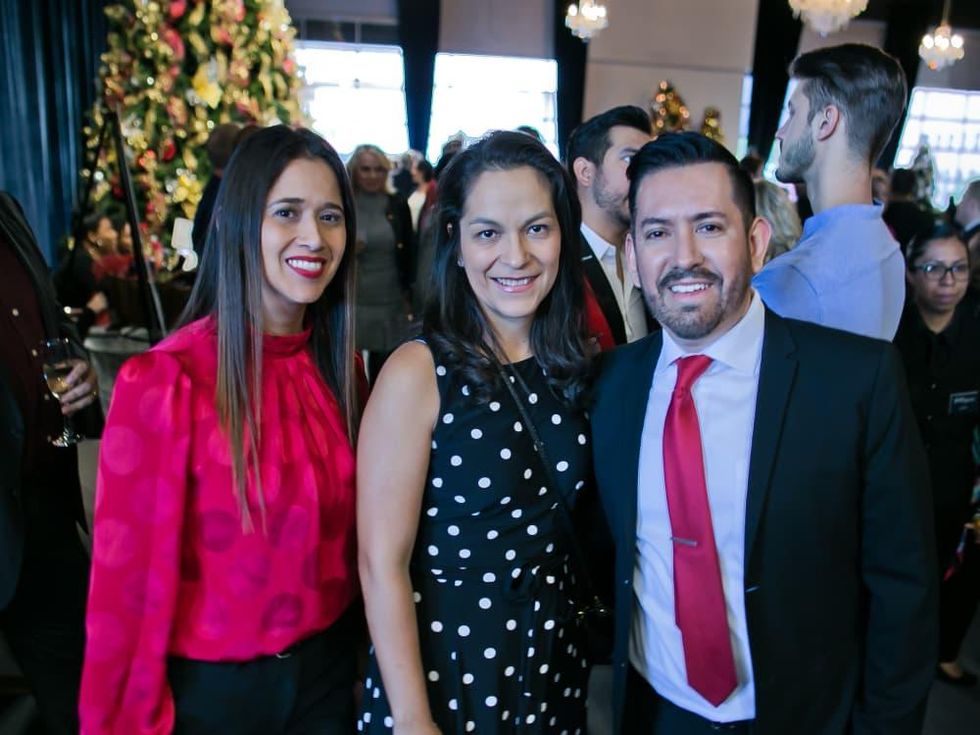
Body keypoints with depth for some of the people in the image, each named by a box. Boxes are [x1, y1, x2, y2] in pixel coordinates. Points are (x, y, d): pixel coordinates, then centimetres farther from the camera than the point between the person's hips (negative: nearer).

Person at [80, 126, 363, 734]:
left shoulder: (340, 364, -4)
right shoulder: (166, 381, -22)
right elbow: (131, 572, -14)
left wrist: (359, 654, 12)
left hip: (330, 665, 4)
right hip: (214, 686, -4)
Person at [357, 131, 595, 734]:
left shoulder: (573, 365, -4)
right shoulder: (418, 371, -19)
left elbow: (567, 521, 7)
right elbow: (383, 563, -17)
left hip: (554, 654, 5)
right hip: (448, 659, -4)